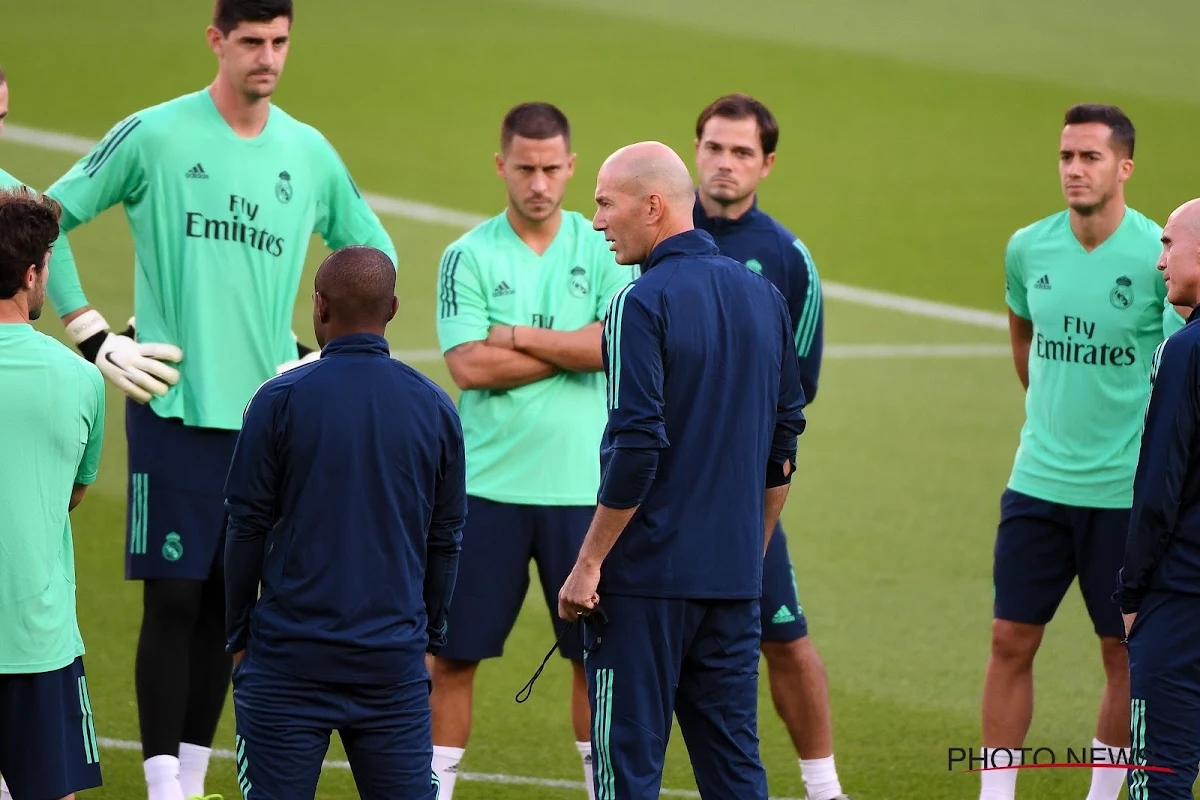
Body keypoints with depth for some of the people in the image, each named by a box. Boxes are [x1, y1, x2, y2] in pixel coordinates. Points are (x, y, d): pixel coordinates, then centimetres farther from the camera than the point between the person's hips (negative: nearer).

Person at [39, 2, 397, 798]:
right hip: (174, 405, -4)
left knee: (228, 603, 7)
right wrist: (94, 339, -4)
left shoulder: (310, 153, 7)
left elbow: (374, 252, 22)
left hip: (266, 409, 4)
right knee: (174, 598, -6)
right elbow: (46, 220, 0)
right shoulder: (155, 136, -5)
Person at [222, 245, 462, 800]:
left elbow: (247, 526, -3)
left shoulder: (282, 398, -6)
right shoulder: (434, 407, 3)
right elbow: (445, 539, 9)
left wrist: (239, 635, 7)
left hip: (288, 660, -2)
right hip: (395, 660, 2)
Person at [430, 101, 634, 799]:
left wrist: (512, 335, -10)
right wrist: (573, 348, -9)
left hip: (582, 487, 1)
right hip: (488, 485, -1)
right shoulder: (470, 256, 1)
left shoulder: (603, 249, 4)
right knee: (453, 654, 2)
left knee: (596, 652, 5)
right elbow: (469, 367, -10)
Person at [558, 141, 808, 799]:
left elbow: (636, 448, -19)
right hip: (735, 574, 7)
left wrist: (588, 563, -13)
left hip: (646, 573, -7)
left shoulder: (644, 303, -12)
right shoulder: (762, 295, 10)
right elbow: (784, 442, 16)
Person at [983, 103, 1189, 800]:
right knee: (1011, 641, 3)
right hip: (1038, 480, 4)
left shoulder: (1160, 256, -11)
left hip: (1127, 490, -4)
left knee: (1125, 652, 4)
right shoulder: (1028, 249, 3)